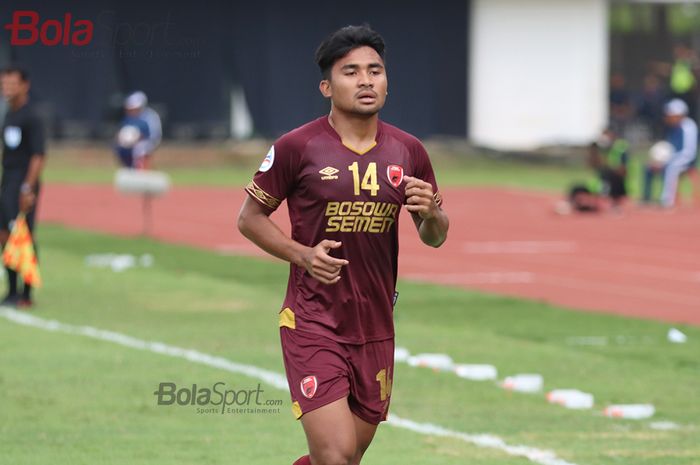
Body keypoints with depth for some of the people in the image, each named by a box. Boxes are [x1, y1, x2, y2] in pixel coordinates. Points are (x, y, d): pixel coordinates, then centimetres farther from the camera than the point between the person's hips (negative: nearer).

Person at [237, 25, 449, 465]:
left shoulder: (408, 151, 5)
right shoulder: (297, 148, -7)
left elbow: (435, 237, 15)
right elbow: (250, 217, 2)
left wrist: (431, 214, -9)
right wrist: (303, 254, -14)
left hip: (376, 327, 5)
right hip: (312, 325, -5)